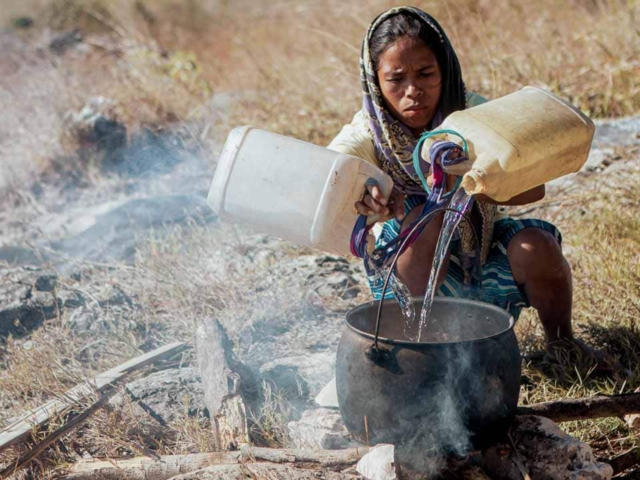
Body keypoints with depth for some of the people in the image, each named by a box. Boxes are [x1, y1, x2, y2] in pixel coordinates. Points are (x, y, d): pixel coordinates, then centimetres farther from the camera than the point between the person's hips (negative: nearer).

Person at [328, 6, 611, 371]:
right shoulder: (368, 134, -19)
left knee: (536, 247, -28)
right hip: (412, 267, -1)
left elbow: (533, 187, -27)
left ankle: (561, 339, 0)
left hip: (482, 245, 1)